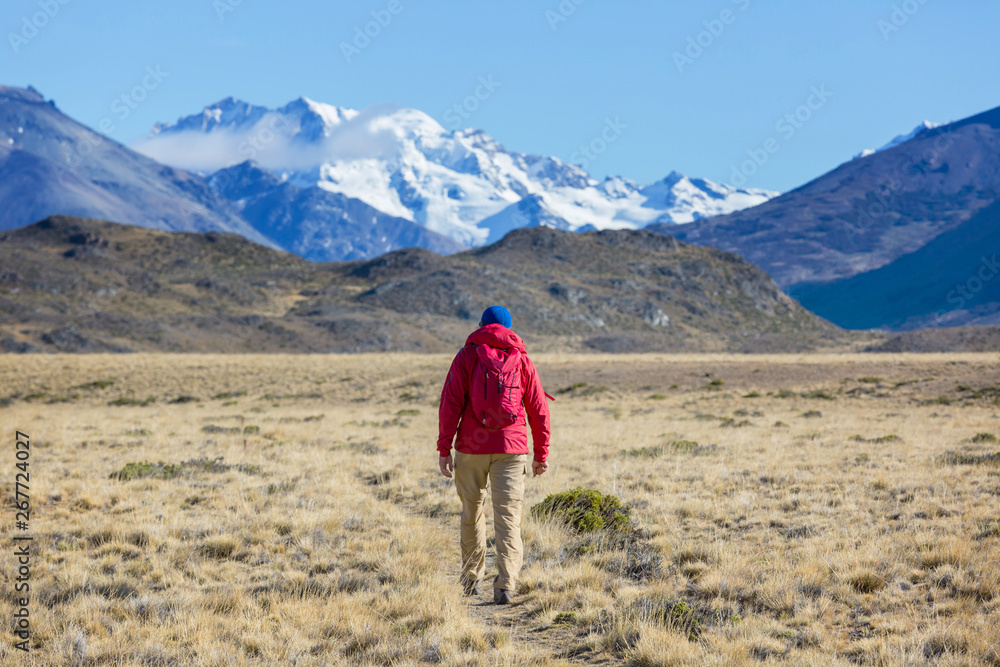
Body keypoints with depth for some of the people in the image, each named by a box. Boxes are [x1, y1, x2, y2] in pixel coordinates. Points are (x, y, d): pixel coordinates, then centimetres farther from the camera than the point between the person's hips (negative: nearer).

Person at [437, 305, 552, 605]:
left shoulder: (467, 356, 3)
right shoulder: (521, 360, 8)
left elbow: (451, 403, -6)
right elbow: (538, 410, 8)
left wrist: (443, 448, -5)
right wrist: (541, 454, 15)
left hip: (471, 447, 0)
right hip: (511, 448, 0)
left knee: (471, 512, 16)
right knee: (508, 517, -2)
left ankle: (471, 580, 25)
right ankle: (505, 586, -14)